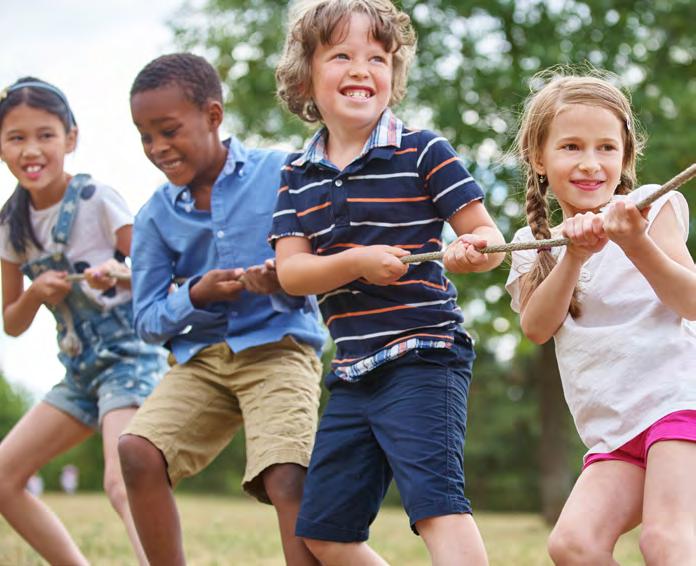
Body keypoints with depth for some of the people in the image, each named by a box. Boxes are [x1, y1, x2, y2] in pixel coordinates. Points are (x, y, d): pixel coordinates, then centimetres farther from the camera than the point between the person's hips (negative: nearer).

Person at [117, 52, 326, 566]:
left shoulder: (281, 174, -4)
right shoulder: (156, 215, 5)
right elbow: (148, 322, 7)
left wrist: (286, 283, -22)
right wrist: (195, 296, -13)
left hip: (278, 349, -3)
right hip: (201, 358, 4)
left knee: (288, 480, -24)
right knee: (138, 450, -19)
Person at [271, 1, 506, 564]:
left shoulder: (423, 152, -5)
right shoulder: (297, 176, 8)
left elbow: (490, 238, -5)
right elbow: (291, 271, -2)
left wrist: (471, 251, -29)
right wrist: (358, 262, -20)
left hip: (424, 355, -6)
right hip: (353, 371, 6)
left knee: (437, 502, -24)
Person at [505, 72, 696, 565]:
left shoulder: (652, 207, 3)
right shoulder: (533, 245, 15)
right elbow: (537, 327, -1)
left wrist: (637, 245, -24)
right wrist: (574, 255, -14)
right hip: (614, 433, 5)